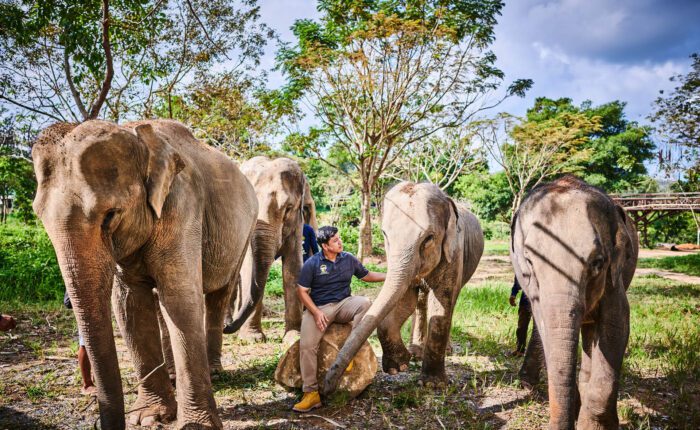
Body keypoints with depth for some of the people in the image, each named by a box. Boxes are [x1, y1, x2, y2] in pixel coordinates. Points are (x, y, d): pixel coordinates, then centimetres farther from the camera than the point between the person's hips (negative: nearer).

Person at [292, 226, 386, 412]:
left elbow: (366, 275, 17)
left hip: (343, 304, 2)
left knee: (365, 303, -29)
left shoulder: (348, 259, 3)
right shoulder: (312, 264, -6)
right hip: (318, 308, -2)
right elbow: (302, 291, -4)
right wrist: (316, 312, -16)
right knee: (306, 345, -22)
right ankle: (311, 393, -13)